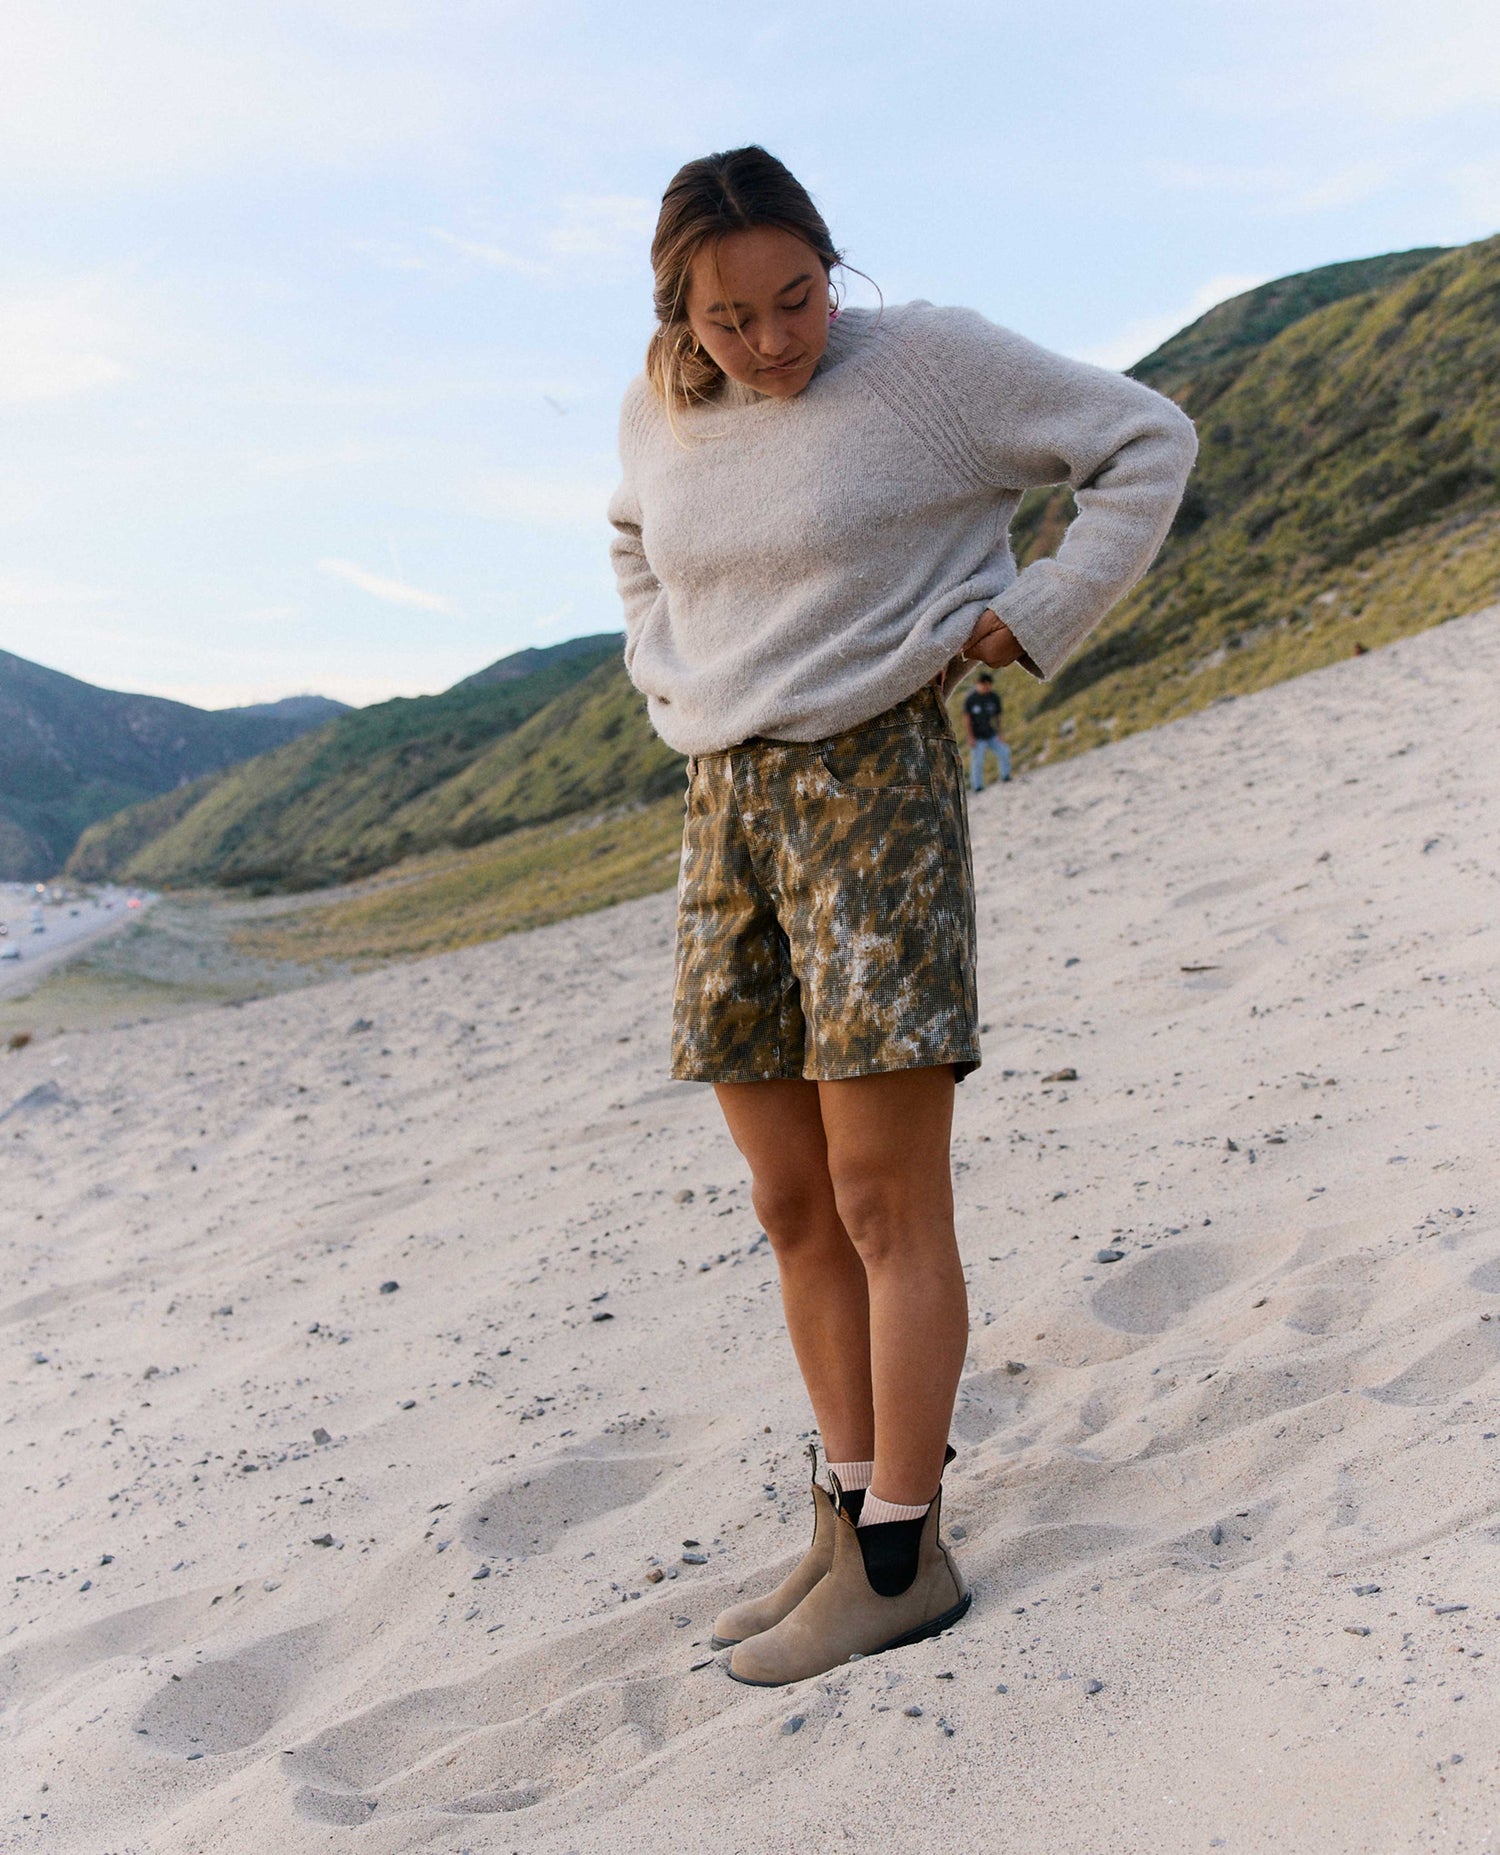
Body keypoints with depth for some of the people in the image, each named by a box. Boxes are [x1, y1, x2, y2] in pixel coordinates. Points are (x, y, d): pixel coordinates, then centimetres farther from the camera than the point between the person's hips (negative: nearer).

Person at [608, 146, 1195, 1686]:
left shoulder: (928, 361, -5)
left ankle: (899, 1557, 6)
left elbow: (1146, 442, 2)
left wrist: (1034, 620, -5)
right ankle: (850, 1517, 20)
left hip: (877, 787, -6)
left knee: (886, 1203, -5)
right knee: (792, 1207, 8)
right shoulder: (659, 414, 11)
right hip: (720, 810, 6)